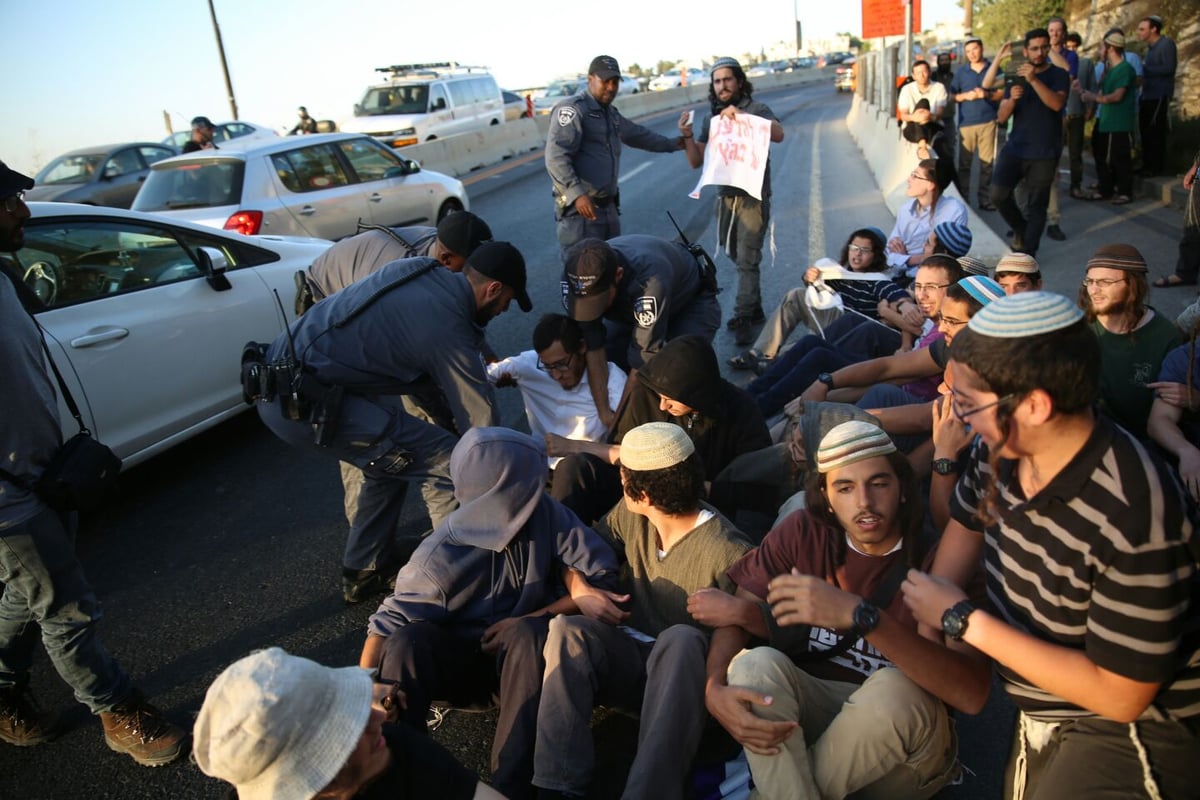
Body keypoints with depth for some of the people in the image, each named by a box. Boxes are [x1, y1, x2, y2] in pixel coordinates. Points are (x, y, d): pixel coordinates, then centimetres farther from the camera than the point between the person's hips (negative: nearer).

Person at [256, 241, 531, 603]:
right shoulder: (449, 331, -13)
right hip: (304, 403, -9)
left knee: (392, 452, 25)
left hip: (278, 377, 10)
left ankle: (362, 573, 35)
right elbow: (480, 423, -6)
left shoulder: (416, 268, 8)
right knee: (449, 464, -4)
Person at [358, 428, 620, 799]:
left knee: (528, 633, -34)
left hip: (519, 653, 1)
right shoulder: (441, 557, -23)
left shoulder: (544, 513, -18)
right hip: (456, 658, -1)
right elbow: (387, 624, -21)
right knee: (404, 642, -31)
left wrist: (546, 608, -22)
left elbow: (602, 570, -14)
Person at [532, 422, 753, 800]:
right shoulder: (630, 515, 0)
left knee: (680, 638, -37)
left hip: (683, 671, -5)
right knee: (567, 628, -24)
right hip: (629, 659, 5)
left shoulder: (726, 552, -19)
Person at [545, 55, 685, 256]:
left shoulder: (610, 113, 20)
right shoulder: (572, 109, -11)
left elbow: (637, 134, 38)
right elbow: (556, 156, -23)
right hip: (580, 207, -10)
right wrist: (577, 193, -33)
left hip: (608, 206, 10)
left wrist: (670, 144, 46)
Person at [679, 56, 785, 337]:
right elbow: (696, 162, 9)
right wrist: (687, 135, -8)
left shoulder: (756, 109, -6)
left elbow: (778, 135, -26)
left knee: (747, 260, -8)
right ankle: (754, 309, 28)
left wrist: (743, 117, -35)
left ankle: (743, 316, -1)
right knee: (737, 256, 14)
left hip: (753, 195, -6)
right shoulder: (709, 117, 9)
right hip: (725, 195, 6)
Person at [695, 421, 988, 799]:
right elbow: (737, 615, -5)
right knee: (757, 664, -26)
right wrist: (715, 689, -27)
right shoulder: (804, 532, -7)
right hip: (810, 711, 1)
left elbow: (972, 693, -29)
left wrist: (859, 616, -41)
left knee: (894, 687, -33)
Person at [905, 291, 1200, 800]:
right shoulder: (1000, 450, -15)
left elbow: (1119, 695, -27)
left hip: (1131, 731, -6)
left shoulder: (1135, 519, -34)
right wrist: (927, 619, -7)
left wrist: (964, 621, -25)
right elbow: (966, 526, 7)